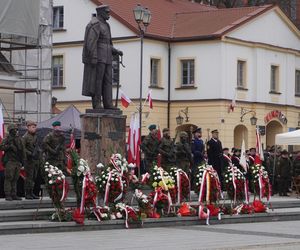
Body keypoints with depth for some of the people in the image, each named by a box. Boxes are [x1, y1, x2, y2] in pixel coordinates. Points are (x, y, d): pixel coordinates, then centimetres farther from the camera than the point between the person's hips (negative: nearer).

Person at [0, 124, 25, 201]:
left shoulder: (19, 139, 17)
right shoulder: (7, 139, 0)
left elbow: (22, 150, 20)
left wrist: (23, 160, 16)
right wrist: (10, 146, -23)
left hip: (18, 162, 6)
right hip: (10, 161, -6)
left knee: (15, 179, 6)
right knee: (8, 178, -7)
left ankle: (14, 195, 10)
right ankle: (8, 195, -7)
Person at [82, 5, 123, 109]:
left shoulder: (104, 25, 21)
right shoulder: (95, 24, -10)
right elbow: (91, 42, -19)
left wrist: (116, 51, 11)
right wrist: (93, 58, -25)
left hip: (105, 58, 9)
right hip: (96, 58, -9)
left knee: (107, 81, 3)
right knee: (96, 81, -8)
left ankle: (108, 104, 0)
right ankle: (96, 104, -6)